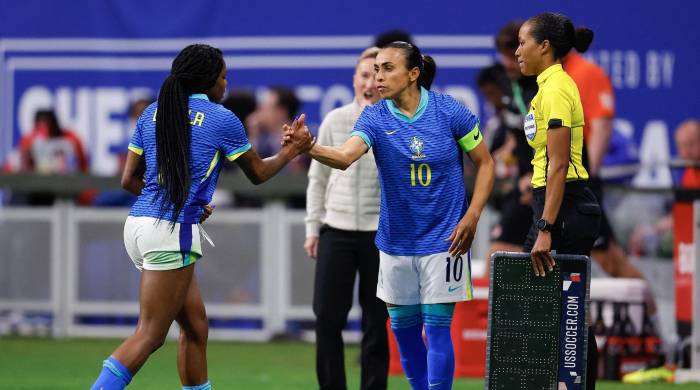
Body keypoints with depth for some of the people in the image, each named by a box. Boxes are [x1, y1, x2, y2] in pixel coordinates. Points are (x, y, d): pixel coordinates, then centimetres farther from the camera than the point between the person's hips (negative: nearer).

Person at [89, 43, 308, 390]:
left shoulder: (152, 114, 13)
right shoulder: (221, 118, -3)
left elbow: (128, 180, 13)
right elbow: (257, 173, 10)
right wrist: (290, 151, 27)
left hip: (139, 222, 7)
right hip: (172, 232, -7)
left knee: (195, 325, 16)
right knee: (149, 336, -9)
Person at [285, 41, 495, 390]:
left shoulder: (450, 112, -9)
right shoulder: (375, 118, -6)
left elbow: (484, 163, 2)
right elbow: (344, 156, -25)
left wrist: (471, 217, -8)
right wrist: (309, 146, -45)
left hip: (443, 240, -3)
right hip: (396, 241, 3)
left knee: (437, 327, -6)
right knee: (403, 329, 9)